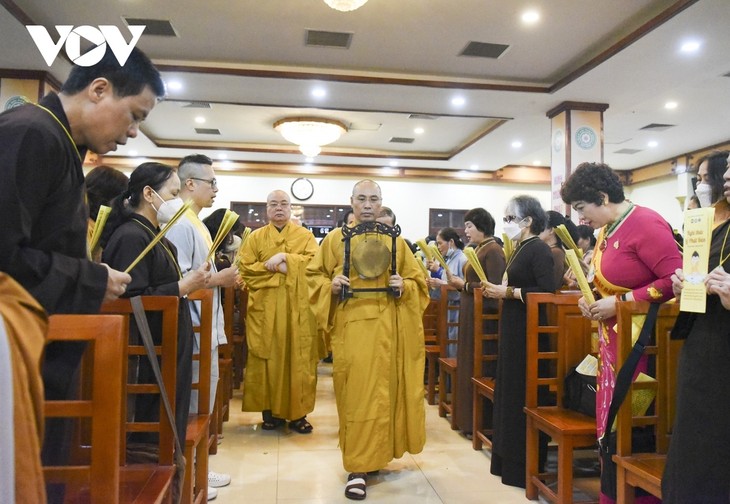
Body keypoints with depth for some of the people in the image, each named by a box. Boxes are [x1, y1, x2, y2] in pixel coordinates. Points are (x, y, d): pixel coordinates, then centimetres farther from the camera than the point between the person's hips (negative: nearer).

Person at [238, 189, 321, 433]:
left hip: (298, 308, 0)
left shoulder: (305, 235, 10)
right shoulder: (255, 237, 11)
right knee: (268, 359, 1)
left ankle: (297, 413, 8)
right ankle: (270, 411, 12)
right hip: (265, 308, 0)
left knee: (298, 359, 0)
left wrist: (285, 257, -13)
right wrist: (276, 268, -10)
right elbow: (245, 268, -1)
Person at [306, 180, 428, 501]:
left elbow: (418, 281, 11)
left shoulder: (395, 241, 9)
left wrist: (402, 287, -9)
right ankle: (358, 467, 6)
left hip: (386, 326, 2)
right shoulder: (335, 238, 5)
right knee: (356, 393, -2)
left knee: (380, 391, 7)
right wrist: (331, 285, -11)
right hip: (350, 324, -1)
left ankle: (370, 456, 25)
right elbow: (314, 275, 9)